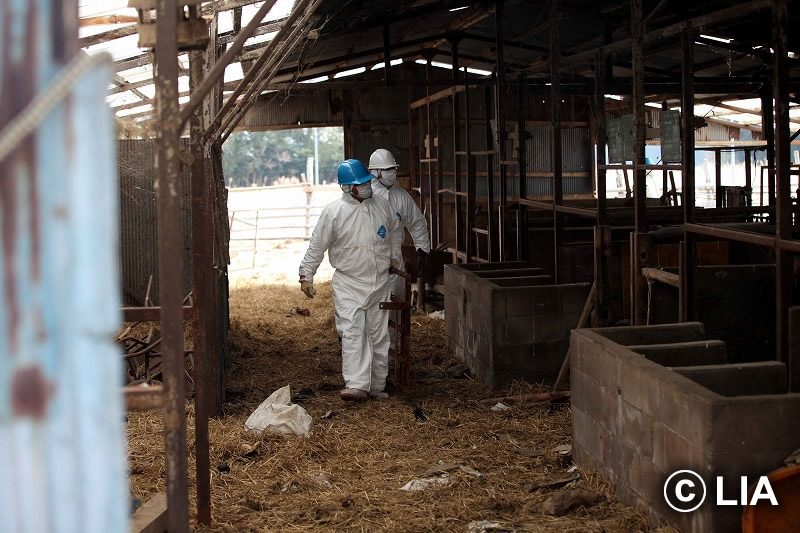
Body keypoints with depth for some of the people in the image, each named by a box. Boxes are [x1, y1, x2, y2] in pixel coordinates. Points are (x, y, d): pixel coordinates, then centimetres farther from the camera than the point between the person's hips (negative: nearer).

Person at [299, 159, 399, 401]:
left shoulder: (381, 205, 4)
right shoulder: (333, 211, -9)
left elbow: (394, 233, 23)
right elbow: (316, 246, -3)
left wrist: (395, 261, 28)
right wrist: (306, 276, -3)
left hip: (380, 282, 4)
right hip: (348, 284, -4)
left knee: (379, 335, 8)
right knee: (352, 332, -16)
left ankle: (377, 385, 18)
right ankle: (357, 386, -20)